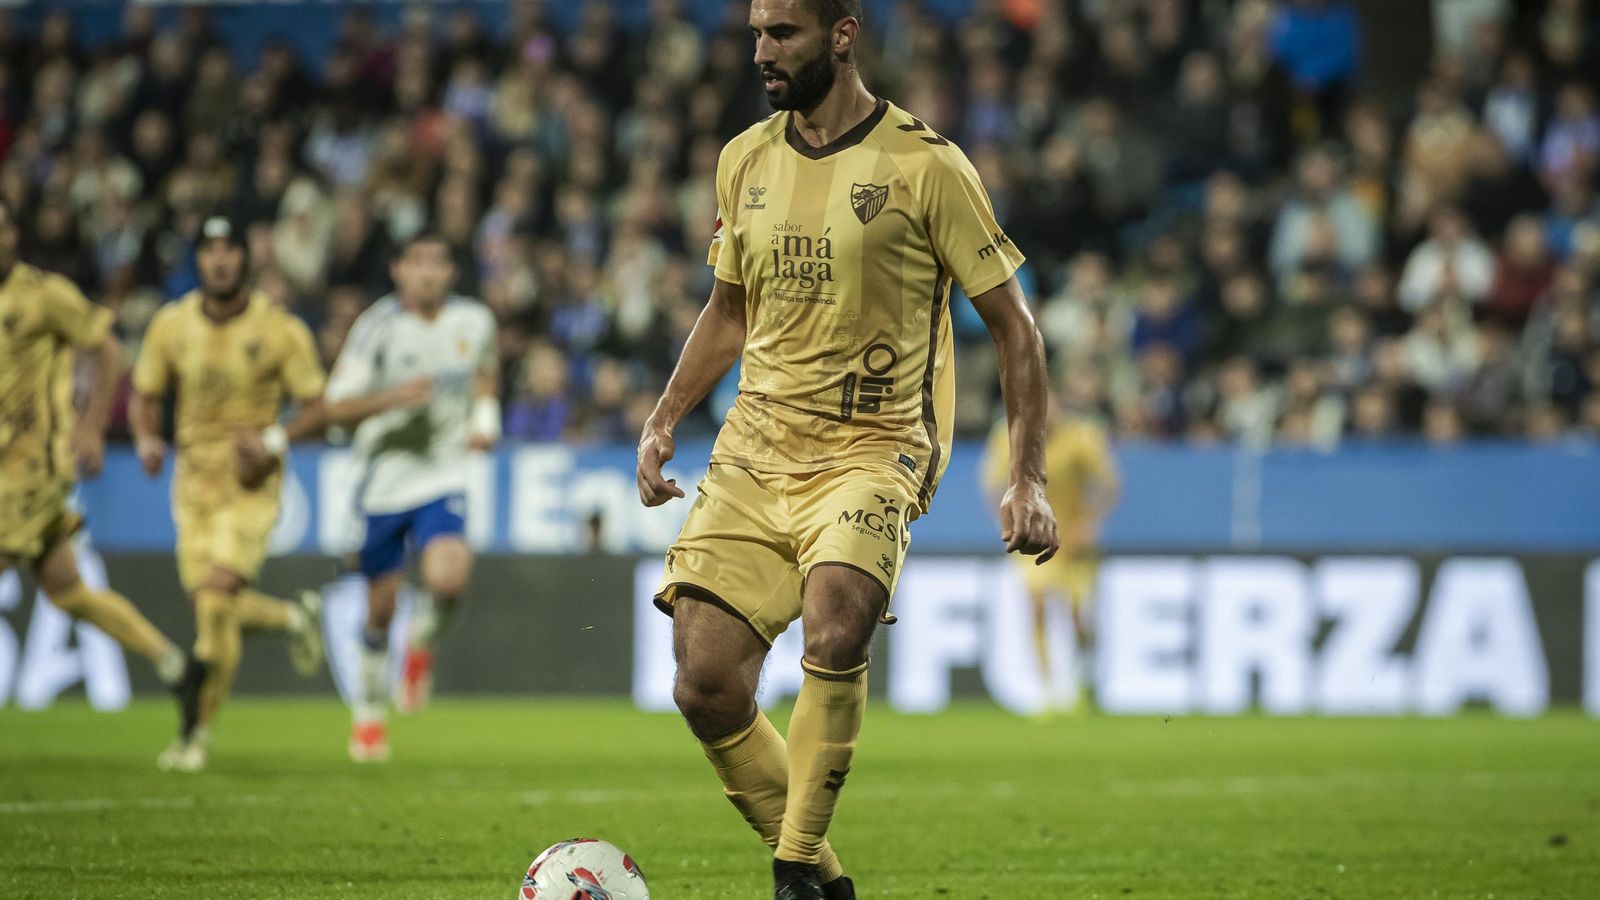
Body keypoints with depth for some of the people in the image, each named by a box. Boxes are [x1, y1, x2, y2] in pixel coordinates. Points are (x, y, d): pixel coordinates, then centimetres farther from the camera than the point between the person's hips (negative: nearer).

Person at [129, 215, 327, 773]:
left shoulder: (280, 330, -9)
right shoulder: (171, 325, 0)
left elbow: (316, 407, -3)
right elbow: (144, 396, 11)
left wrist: (274, 439, -22)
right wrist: (147, 439, -10)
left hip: (252, 479, -4)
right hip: (194, 474, 4)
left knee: (218, 595, -18)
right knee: (212, 605, 3)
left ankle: (200, 733, -9)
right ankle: (295, 617, 36)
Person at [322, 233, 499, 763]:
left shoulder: (474, 321, -1)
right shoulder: (378, 327, -10)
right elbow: (337, 409, -12)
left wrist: (485, 418, 5)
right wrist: (393, 396, -26)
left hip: (443, 478, 1)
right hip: (384, 477, -1)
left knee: (447, 580, -24)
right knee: (381, 605, 7)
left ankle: (423, 640, 12)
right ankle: (368, 711, 30)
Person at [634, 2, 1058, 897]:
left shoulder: (925, 166, -6)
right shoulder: (745, 162, 9)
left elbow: (1014, 326, -2)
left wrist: (1029, 479, -8)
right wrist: (663, 422, 10)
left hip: (873, 449, -5)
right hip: (754, 450, 5)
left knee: (834, 629, -32)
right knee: (707, 689, -7)